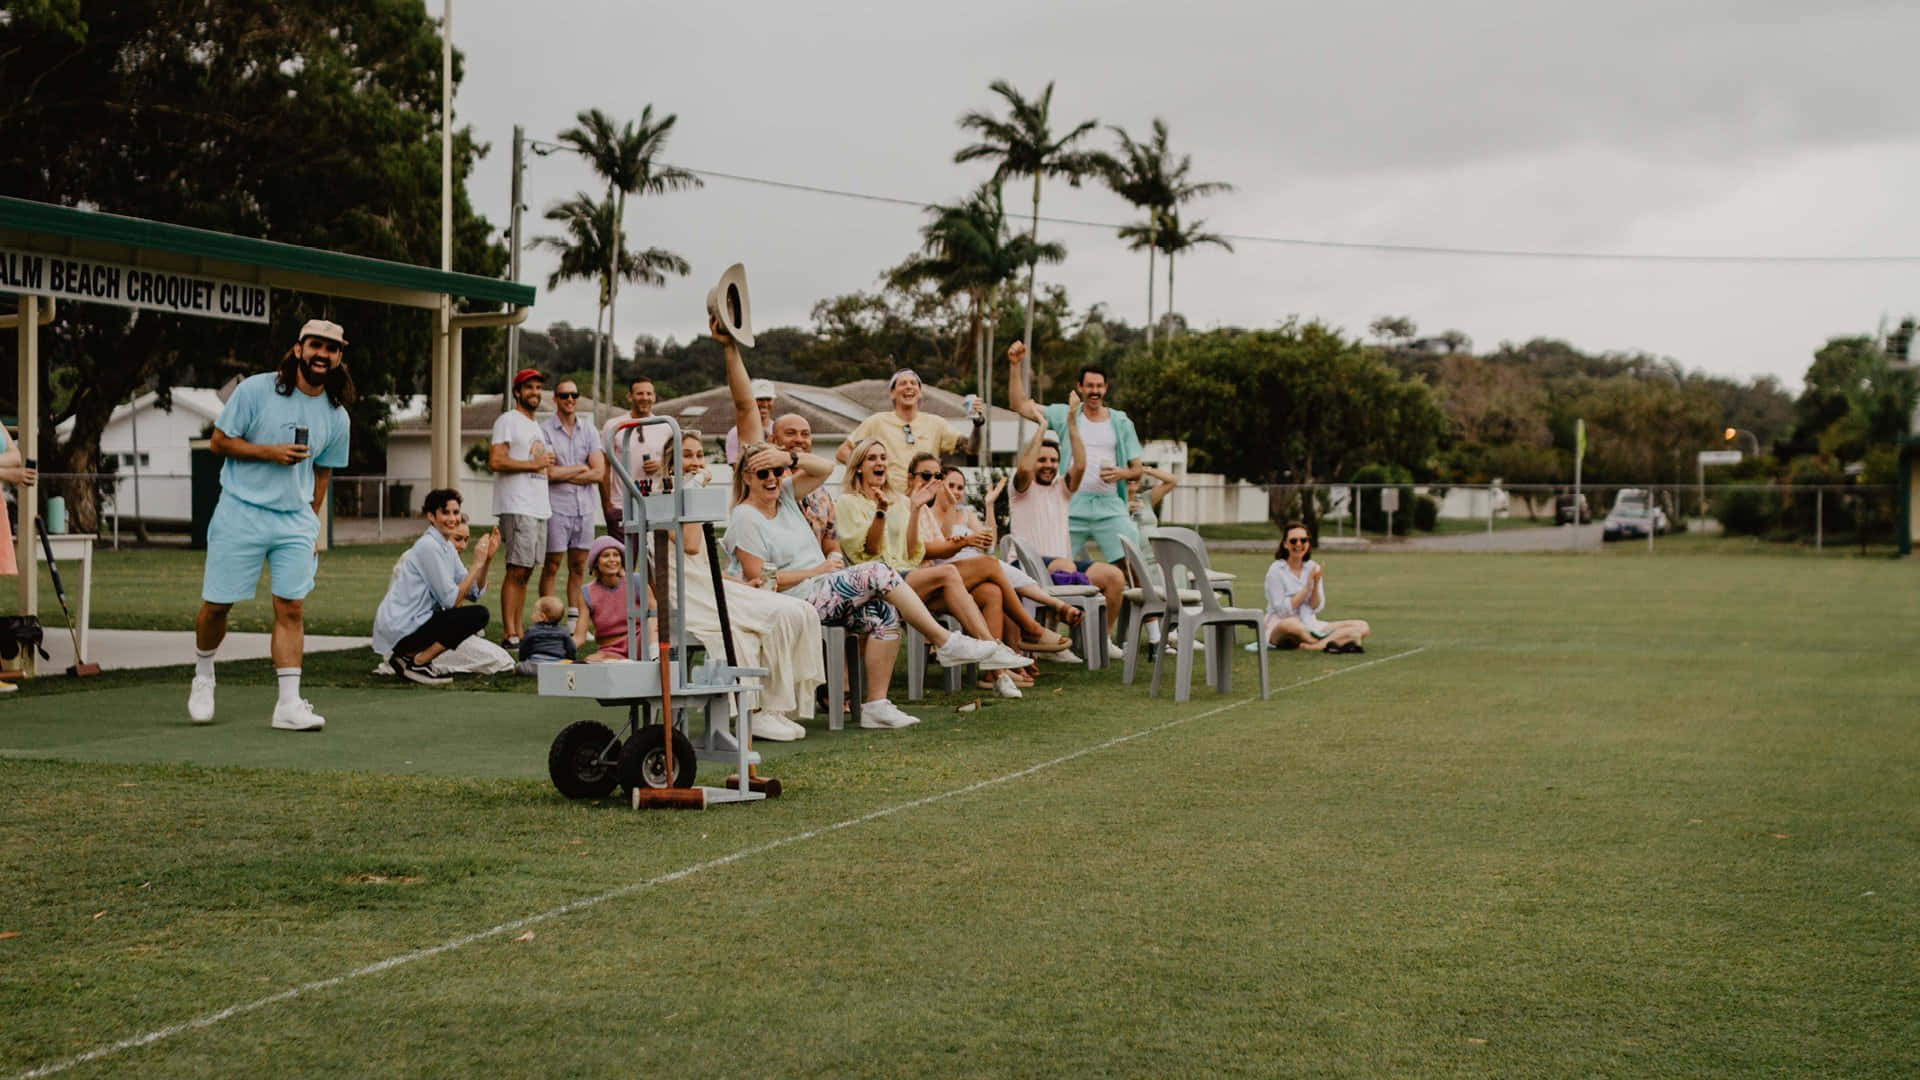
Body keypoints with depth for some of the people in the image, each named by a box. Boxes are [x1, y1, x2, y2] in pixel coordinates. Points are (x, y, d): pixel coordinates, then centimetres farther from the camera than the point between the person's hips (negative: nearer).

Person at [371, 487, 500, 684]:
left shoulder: (447, 547, 14)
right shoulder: (428, 546, -14)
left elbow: (474, 592, 9)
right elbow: (452, 600, -16)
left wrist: (487, 558, -1)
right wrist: (477, 563, -14)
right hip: (400, 629, -9)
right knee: (478, 615, -15)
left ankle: (409, 656, 10)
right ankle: (415, 662, -9)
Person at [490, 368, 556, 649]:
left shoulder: (535, 426, 23)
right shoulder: (508, 421, -4)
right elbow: (496, 461, -16)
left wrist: (546, 463, 11)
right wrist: (534, 464, -11)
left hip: (539, 507, 9)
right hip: (516, 507, -9)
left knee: (525, 572, 8)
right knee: (516, 570, -12)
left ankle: (518, 632, 10)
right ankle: (509, 635, -12)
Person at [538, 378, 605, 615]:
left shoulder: (589, 431, 11)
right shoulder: (544, 430, -3)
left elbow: (599, 473, 0)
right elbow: (550, 472, -13)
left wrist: (564, 475, -6)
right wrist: (582, 468, -2)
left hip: (584, 507, 4)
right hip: (556, 508, -4)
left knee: (579, 567, 7)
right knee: (552, 566, -2)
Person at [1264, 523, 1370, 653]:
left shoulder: (1313, 568, 8)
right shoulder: (1276, 571, -7)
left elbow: (1316, 608, 3)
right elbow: (1283, 611, -13)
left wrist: (1316, 585, -14)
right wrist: (1307, 587, -17)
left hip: (1310, 625, 6)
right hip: (1279, 629, -6)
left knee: (1363, 626, -10)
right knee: (1291, 624, -44)